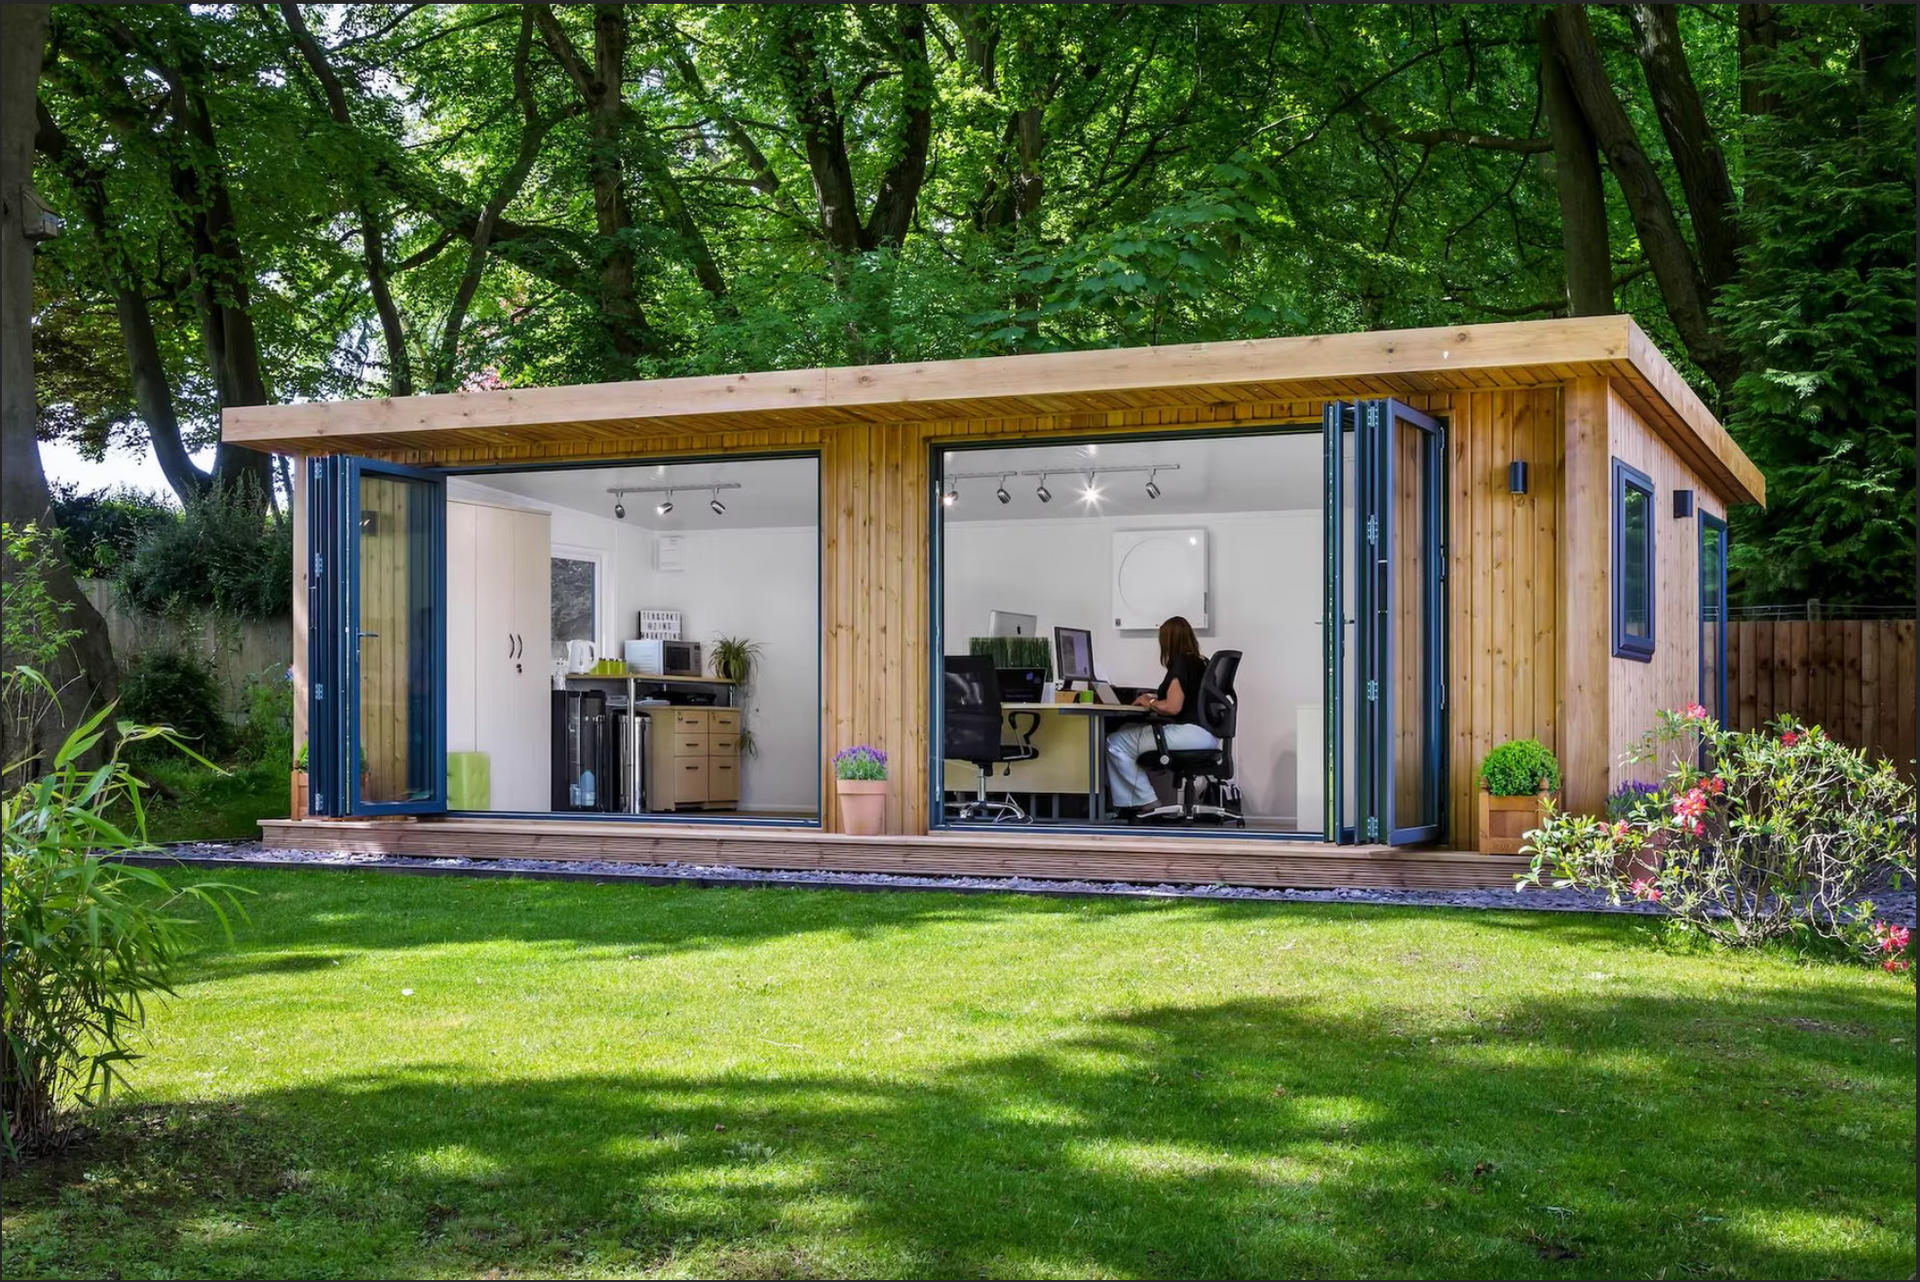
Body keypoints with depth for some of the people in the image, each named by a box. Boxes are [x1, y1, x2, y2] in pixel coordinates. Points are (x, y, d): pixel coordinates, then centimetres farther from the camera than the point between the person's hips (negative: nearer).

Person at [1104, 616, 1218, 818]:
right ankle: (1128, 804, 9)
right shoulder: (1201, 662, 18)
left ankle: (1146, 802, 0)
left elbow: (1173, 707, -18)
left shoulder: (1181, 662, -9)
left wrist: (1150, 703, 0)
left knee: (1116, 743, -8)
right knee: (1126, 732, 15)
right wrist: (1156, 700, 19)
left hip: (1192, 732, -11)